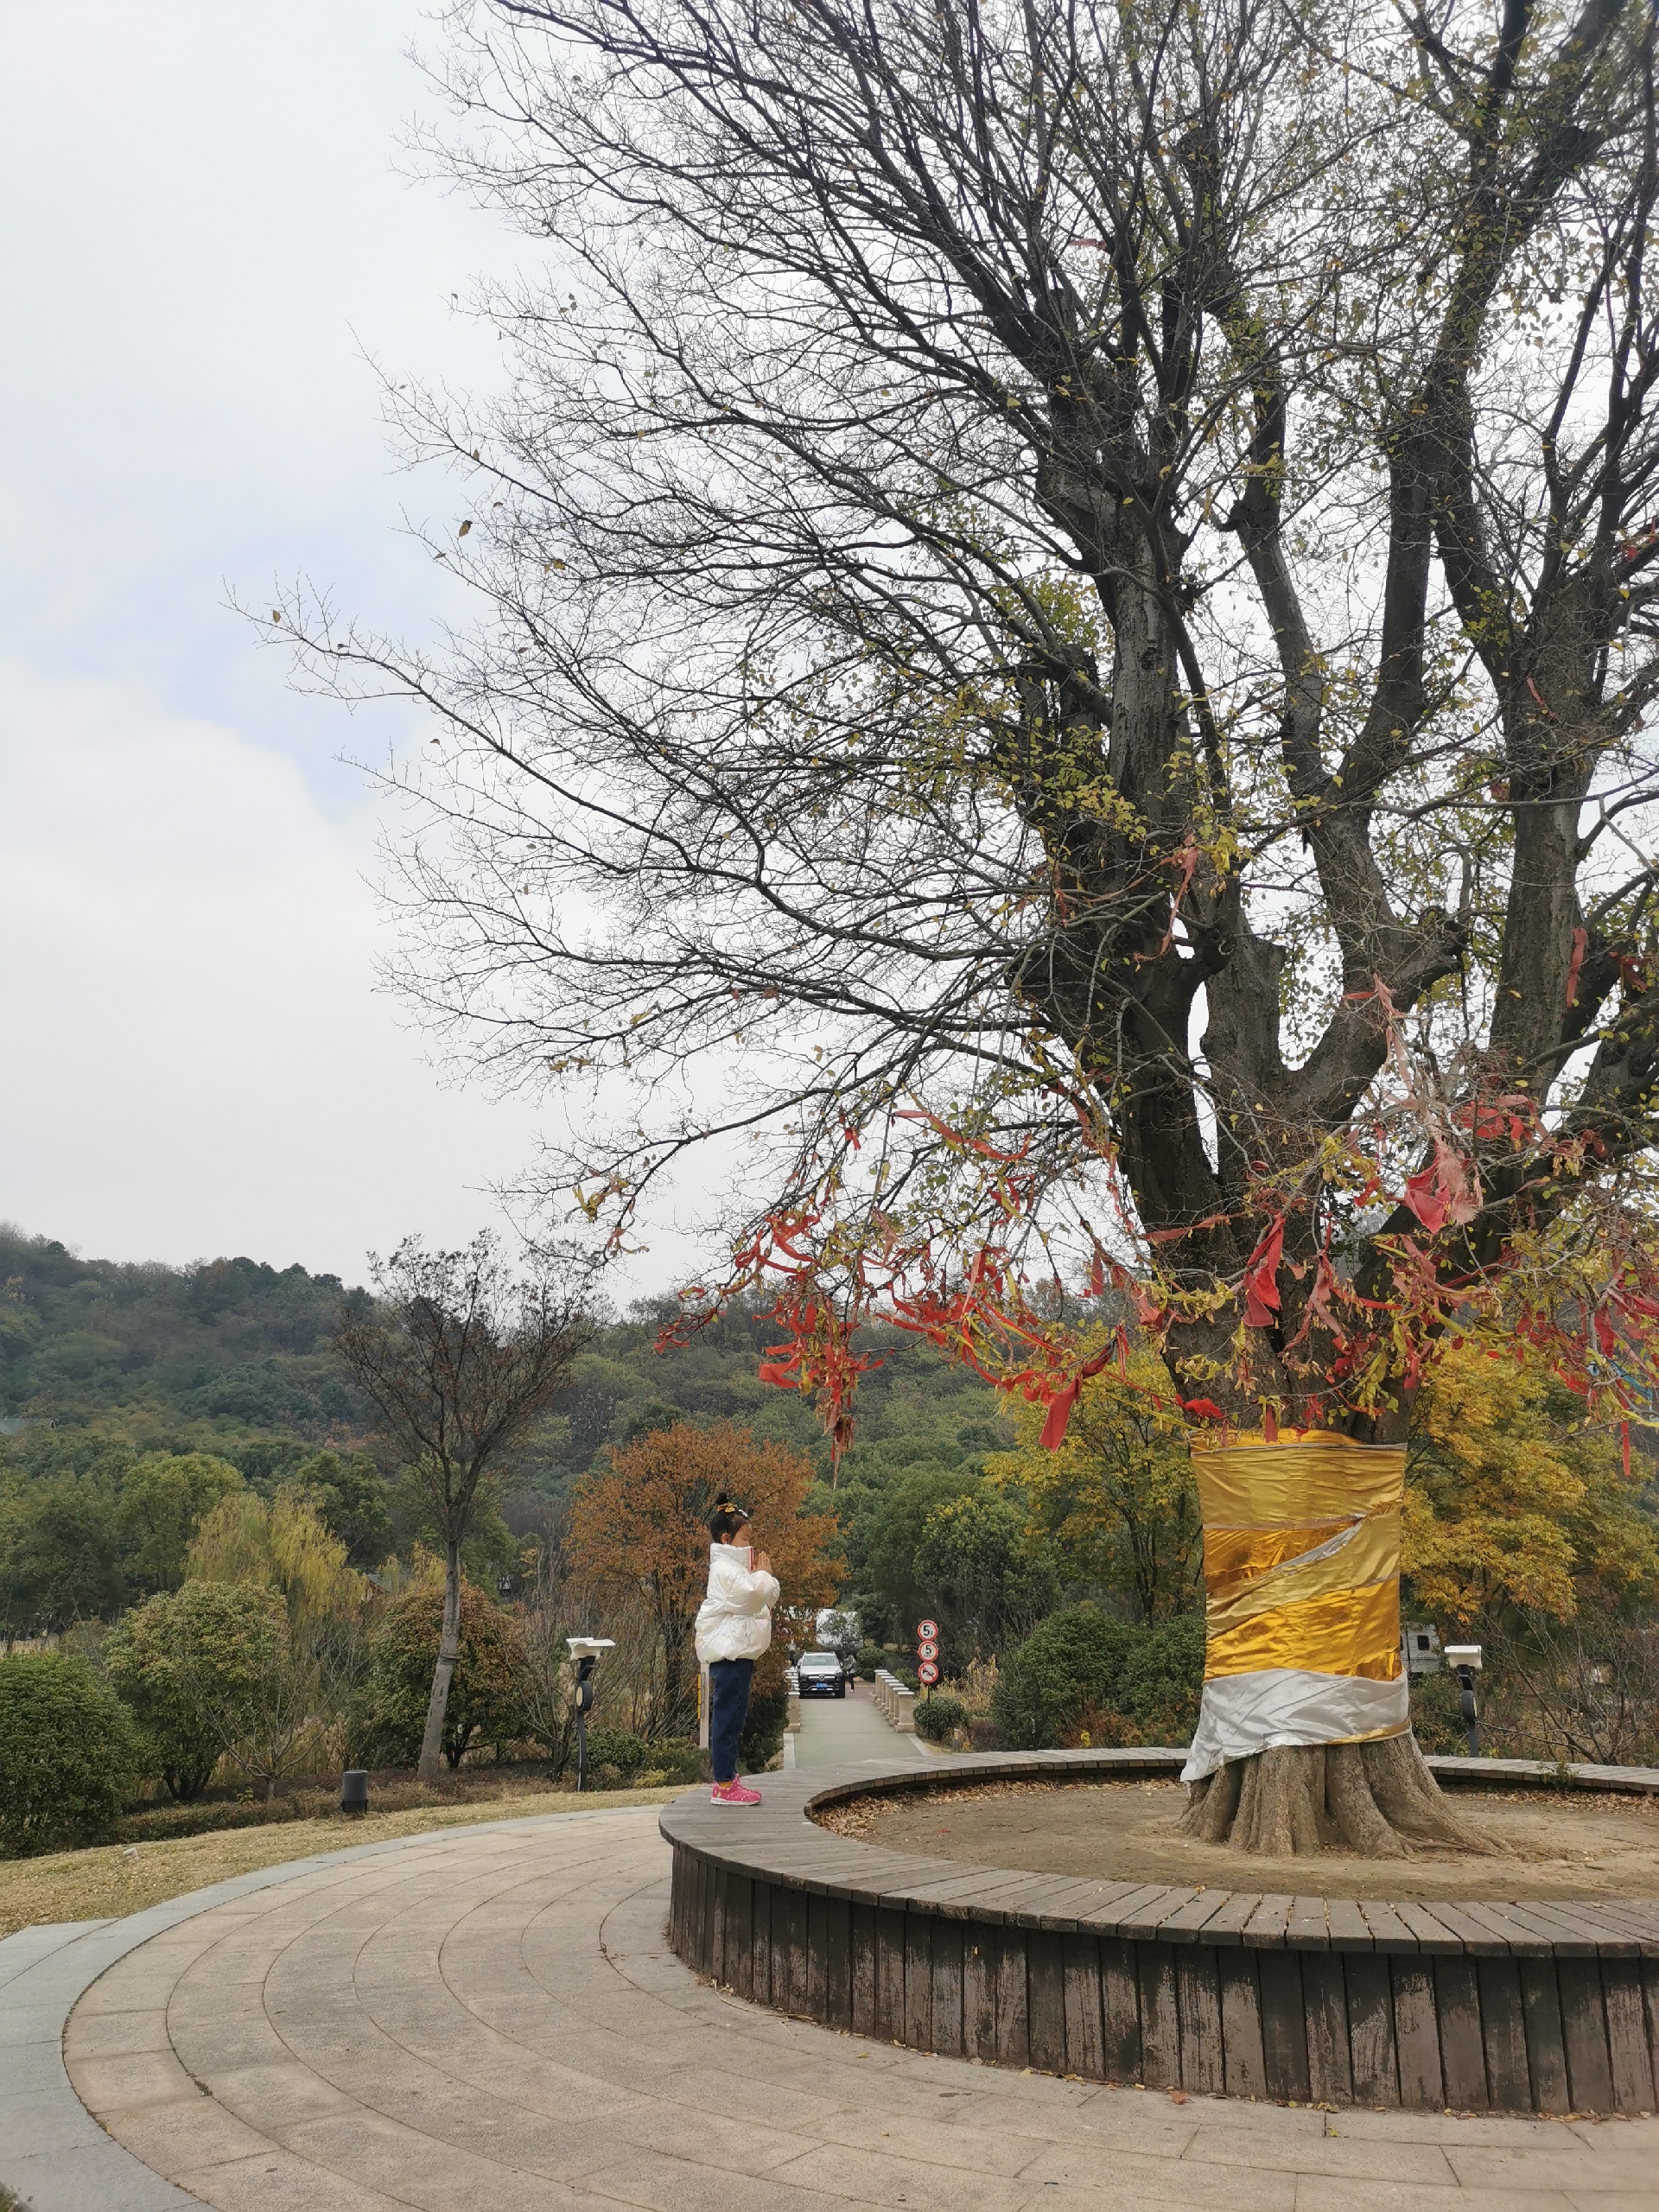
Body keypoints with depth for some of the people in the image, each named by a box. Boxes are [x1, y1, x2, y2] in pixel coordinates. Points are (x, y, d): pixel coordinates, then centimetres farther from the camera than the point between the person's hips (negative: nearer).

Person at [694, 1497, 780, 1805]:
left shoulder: (734, 1567, 20)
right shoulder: (724, 1568, -12)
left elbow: (765, 1600, 24)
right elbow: (751, 1596, -24)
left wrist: (765, 1578, 9)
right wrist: (764, 1575, -8)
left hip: (738, 1653, 11)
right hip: (729, 1653, -11)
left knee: (732, 1718, 14)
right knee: (727, 1717, -8)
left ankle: (727, 1779, 20)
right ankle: (724, 1785, -5)